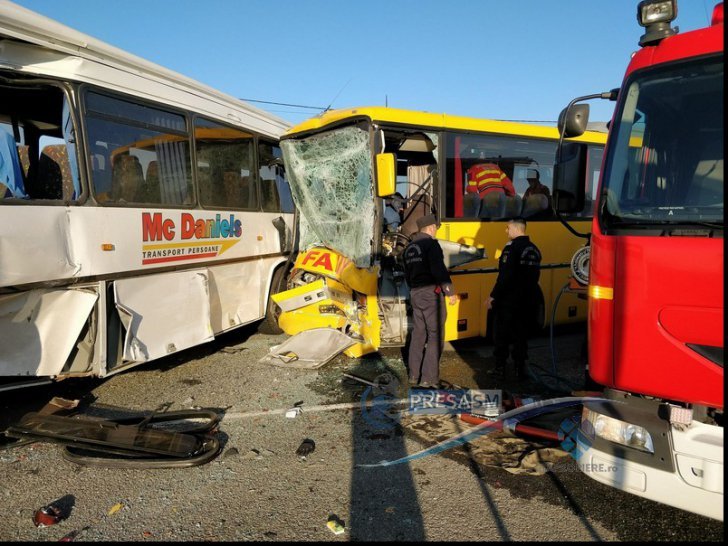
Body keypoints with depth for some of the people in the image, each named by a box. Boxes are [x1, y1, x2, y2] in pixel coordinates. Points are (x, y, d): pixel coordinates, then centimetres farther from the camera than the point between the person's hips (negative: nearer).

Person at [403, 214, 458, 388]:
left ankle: (414, 375, 20)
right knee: (435, 335, -3)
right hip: (431, 294, -8)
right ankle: (428, 378, -4)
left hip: (415, 295, 8)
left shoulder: (410, 247, 14)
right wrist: (450, 292, -14)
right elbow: (439, 270, -20)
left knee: (419, 334, 15)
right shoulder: (430, 243, -12)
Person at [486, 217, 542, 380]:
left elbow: (505, 277, -21)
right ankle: (520, 369, 16)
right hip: (528, 300, 7)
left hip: (508, 299, -7)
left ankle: (500, 367, 14)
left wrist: (493, 296, -15)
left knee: (501, 335, 7)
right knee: (521, 335, 13)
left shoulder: (512, 248, -16)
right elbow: (534, 275, 15)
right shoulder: (534, 249, 9)